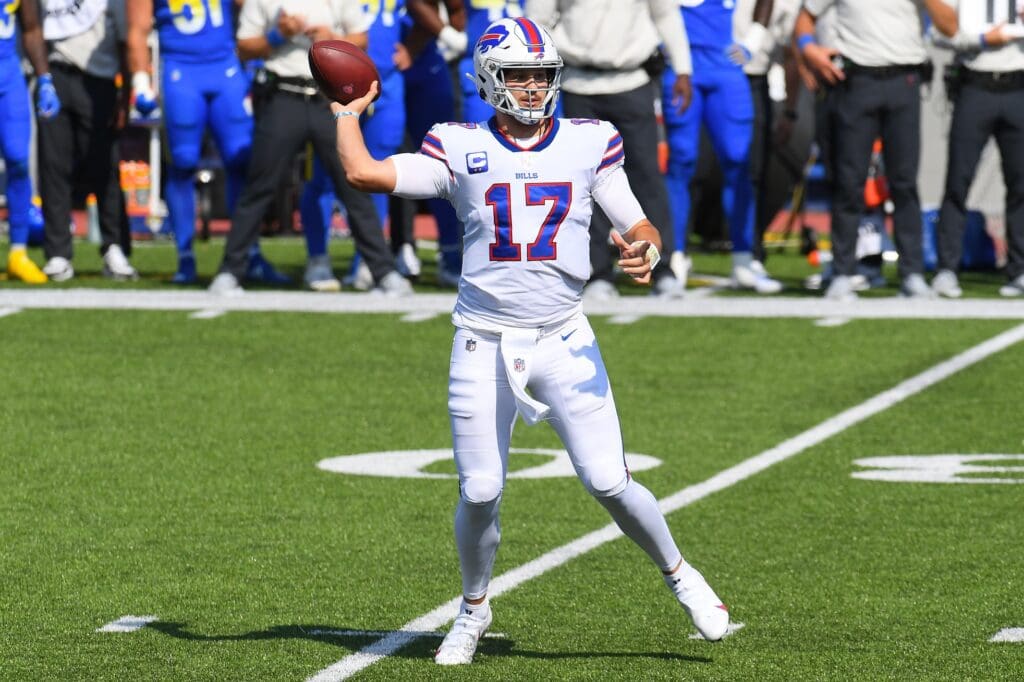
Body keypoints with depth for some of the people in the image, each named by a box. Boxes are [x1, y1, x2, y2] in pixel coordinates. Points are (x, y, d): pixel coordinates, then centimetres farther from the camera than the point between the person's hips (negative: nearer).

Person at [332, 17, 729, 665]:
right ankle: (475, 607, 25)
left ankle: (680, 575, 17)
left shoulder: (589, 143, 4)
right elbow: (364, 173, -7)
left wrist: (645, 250, -18)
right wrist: (347, 113, 5)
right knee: (480, 493, 0)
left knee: (609, 483, -7)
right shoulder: (461, 149, 1)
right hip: (484, 347, 0)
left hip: (564, 342, 0)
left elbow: (640, 227, 4)